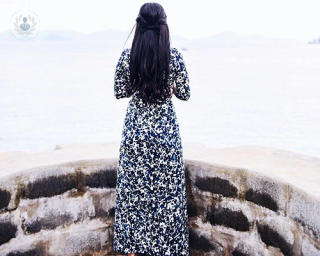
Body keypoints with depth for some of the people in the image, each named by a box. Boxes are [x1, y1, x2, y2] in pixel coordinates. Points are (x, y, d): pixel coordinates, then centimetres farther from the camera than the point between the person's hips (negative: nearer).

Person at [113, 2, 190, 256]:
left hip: (135, 130, 2)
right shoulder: (174, 56, -9)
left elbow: (119, 92, 3)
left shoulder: (127, 56, -6)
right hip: (165, 131, -1)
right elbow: (185, 94, -2)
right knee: (166, 191, 9)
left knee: (134, 190, 12)